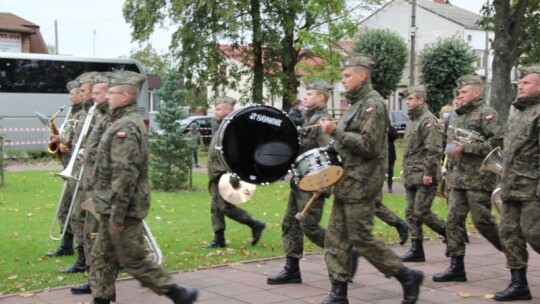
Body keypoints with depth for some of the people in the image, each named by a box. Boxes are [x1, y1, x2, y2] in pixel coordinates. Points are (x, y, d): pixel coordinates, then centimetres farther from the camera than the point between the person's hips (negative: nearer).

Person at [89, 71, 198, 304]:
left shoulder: (126, 127, -19)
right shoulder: (122, 123, 14)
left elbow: (125, 174, -24)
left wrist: (117, 214, -23)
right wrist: (103, 205, 23)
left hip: (122, 209, -10)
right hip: (111, 208, 10)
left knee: (134, 260, -3)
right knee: (102, 257, 13)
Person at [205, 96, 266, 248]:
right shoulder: (221, 126, 16)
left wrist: (235, 175, -28)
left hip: (225, 175, -10)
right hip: (217, 174, 10)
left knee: (225, 207, -10)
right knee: (216, 207, 10)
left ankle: (255, 225, 2)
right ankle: (219, 238, 16)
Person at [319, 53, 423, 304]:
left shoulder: (373, 104, -12)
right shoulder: (356, 104, 18)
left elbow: (369, 145, -21)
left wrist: (336, 132, -22)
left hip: (361, 184, -10)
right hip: (346, 183, 10)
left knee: (361, 238, -6)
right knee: (335, 236, 6)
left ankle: (407, 276, 7)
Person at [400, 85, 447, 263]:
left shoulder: (428, 120, -12)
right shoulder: (412, 120, 19)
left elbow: (434, 150, -20)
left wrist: (428, 173, -22)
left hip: (424, 177, -9)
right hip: (411, 177, 9)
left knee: (422, 212, -9)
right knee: (411, 213, 7)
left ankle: (450, 234, 9)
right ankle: (416, 250, 11)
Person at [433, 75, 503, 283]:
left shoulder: (486, 114, -10)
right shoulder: (456, 116, 15)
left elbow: (499, 142, -20)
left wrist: (466, 148, -20)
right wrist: (450, 173, 22)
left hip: (479, 179, -8)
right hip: (458, 178, 8)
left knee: (482, 221, -4)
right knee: (453, 221, 4)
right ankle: (456, 267, 8)